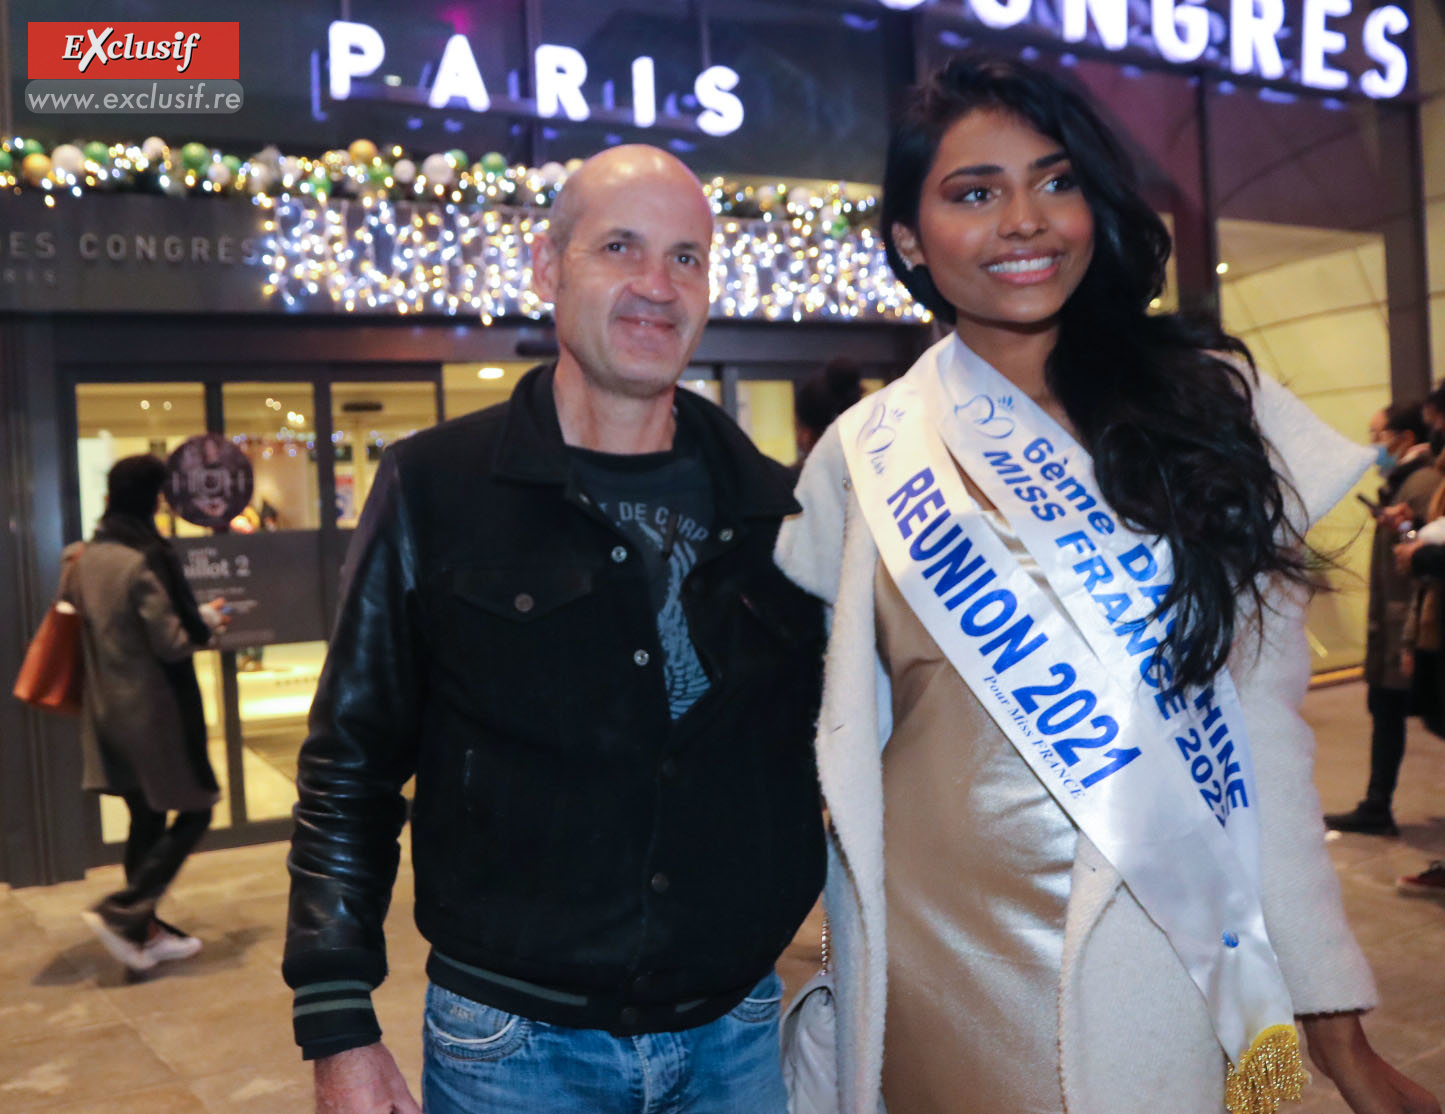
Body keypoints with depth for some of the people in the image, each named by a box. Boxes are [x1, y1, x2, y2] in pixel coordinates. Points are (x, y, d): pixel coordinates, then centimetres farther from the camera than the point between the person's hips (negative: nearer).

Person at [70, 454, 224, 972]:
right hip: (153, 712, -8)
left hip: (107, 712, 8)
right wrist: (209, 619, -1)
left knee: (146, 819, 15)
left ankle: (145, 929, 21)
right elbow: (172, 643, -18)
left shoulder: (86, 559, 5)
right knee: (193, 813, 4)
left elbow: (82, 625, 15)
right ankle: (122, 911, -2)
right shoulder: (145, 560, -18)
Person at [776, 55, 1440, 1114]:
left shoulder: (1203, 403, -2)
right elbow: (828, 728, 7)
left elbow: (1268, 722, -2)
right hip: (949, 960, 1)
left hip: (1185, 955, 0)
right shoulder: (866, 457, -2)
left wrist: (1337, 1024, -1)